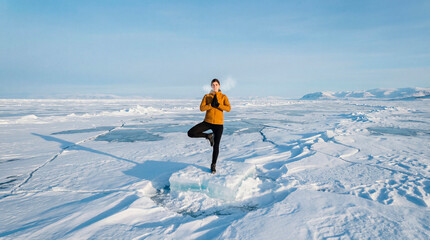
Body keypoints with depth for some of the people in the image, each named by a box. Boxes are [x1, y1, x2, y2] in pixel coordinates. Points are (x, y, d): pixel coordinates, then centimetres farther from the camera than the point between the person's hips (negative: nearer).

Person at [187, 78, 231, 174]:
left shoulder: (223, 97, 2)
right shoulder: (206, 96, 4)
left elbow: (229, 108, -13)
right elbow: (201, 108, -9)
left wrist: (218, 105, -23)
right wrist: (211, 105, -21)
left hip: (219, 124, -1)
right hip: (208, 122, 1)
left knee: (216, 145, 0)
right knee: (190, 133, -15)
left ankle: (213, 165, 21)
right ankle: (209, 136, 8)